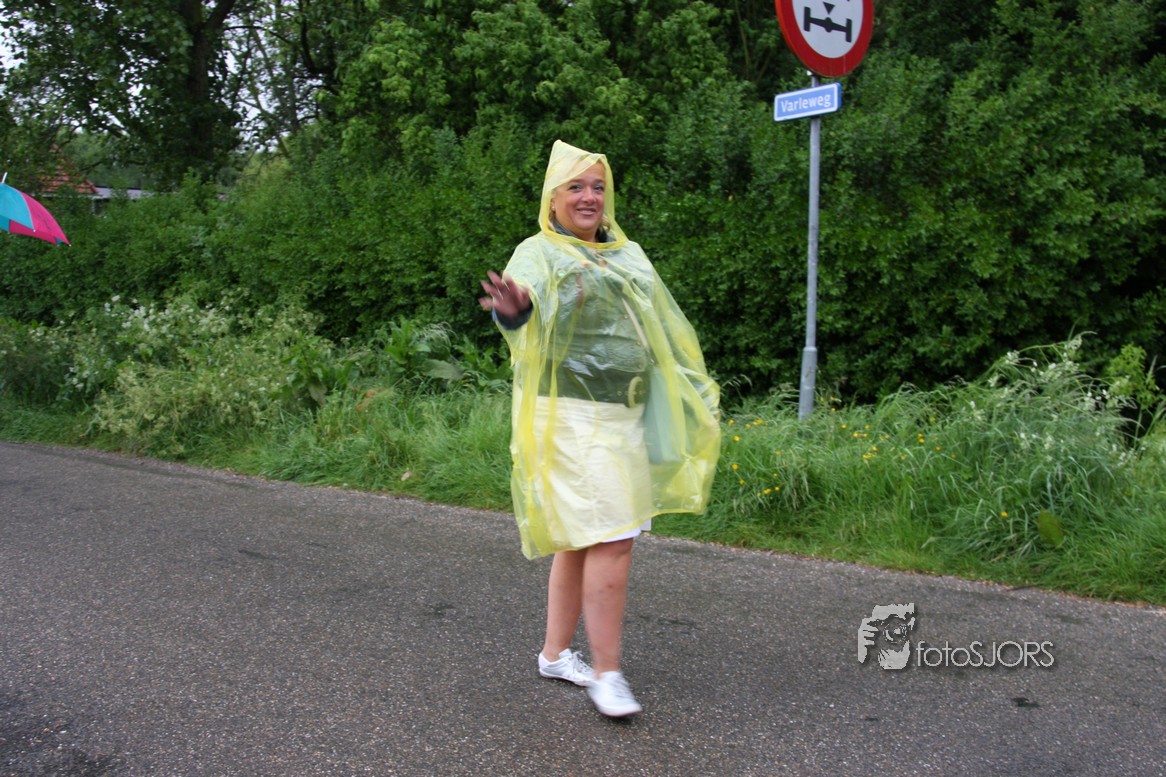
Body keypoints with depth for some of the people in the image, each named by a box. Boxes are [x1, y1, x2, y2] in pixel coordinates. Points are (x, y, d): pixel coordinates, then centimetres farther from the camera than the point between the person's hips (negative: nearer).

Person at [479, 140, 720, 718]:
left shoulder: (628, 255, 15)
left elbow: (663, 332, 23)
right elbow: (525, 290, -31)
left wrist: (695, 396, 25)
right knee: (612, 540, -13)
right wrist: (514, 309, -55)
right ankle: (607, 673, -1)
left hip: (624, 418, 8)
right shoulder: (538, 254, -7)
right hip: (573, 417, -7)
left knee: (580, 541, 14)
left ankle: (555, 654, 26)